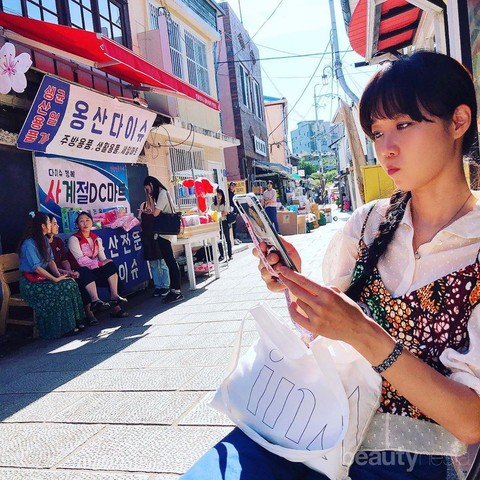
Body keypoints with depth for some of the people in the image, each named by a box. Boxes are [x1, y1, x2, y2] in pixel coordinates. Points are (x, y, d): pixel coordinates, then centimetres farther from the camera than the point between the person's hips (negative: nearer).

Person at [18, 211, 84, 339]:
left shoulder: (44, 240, 9)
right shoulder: (28, 244, -18)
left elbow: (50, 260, 6)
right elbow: (36, 267, -23)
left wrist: (58, 274, -11)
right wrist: (55, 279, -24)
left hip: (44, 277, 8)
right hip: (31, 282, -8)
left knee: (70, 283, -16)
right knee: (62, 289, -26)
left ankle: (73, 322, -13)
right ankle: (62, 328, -16)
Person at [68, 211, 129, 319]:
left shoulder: (96, 238, 14)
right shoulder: (74, 239, -4)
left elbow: (103, 258, 6)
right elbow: (81, 261, -16)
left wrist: (107, 263, -17)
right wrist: (101, 263, -23)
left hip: (95, 270, 5)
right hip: (81, 272, -5)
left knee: (111, 266, -20)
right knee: (86, 271, -37)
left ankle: (114, 296, -28)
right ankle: (95, 300, -48)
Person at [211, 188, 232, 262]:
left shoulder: (225, 204, 1)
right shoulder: (213, 205, 8)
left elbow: (225, 213, -8)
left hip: (224, 222, -3)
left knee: (227, 238, 1)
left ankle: (229, 255, 6)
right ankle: (221, 255, 16)